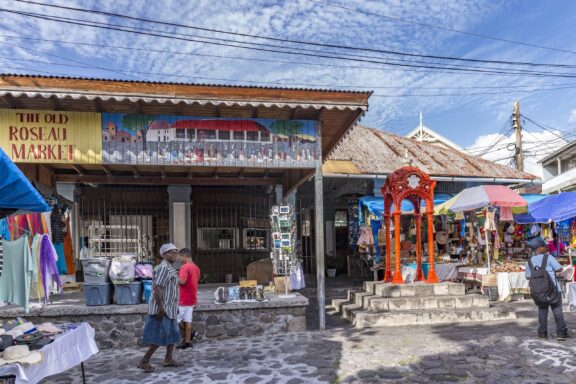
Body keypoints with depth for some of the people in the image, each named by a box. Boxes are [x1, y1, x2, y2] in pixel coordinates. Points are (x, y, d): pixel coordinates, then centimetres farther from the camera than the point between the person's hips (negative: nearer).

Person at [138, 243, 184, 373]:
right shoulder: (164, 268, -17)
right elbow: (157, 288, -24)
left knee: (173, 334, 15)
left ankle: (168, 359, 25)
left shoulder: (170, 269, 15)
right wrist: (160, 308, -26)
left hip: (169, 309, 10)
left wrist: (174, 307, 23)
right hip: (162, 309, -10)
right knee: (160, 337, -6)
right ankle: (144, 361, 5)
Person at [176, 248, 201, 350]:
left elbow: (182, 281, -27)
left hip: (183, 299, -8)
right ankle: (187, 341, 11)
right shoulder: (196, 268, 11)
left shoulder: (185, 267, -17)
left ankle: (190, 333, 11)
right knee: (187, 320, 10)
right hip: (192, 298, 8)